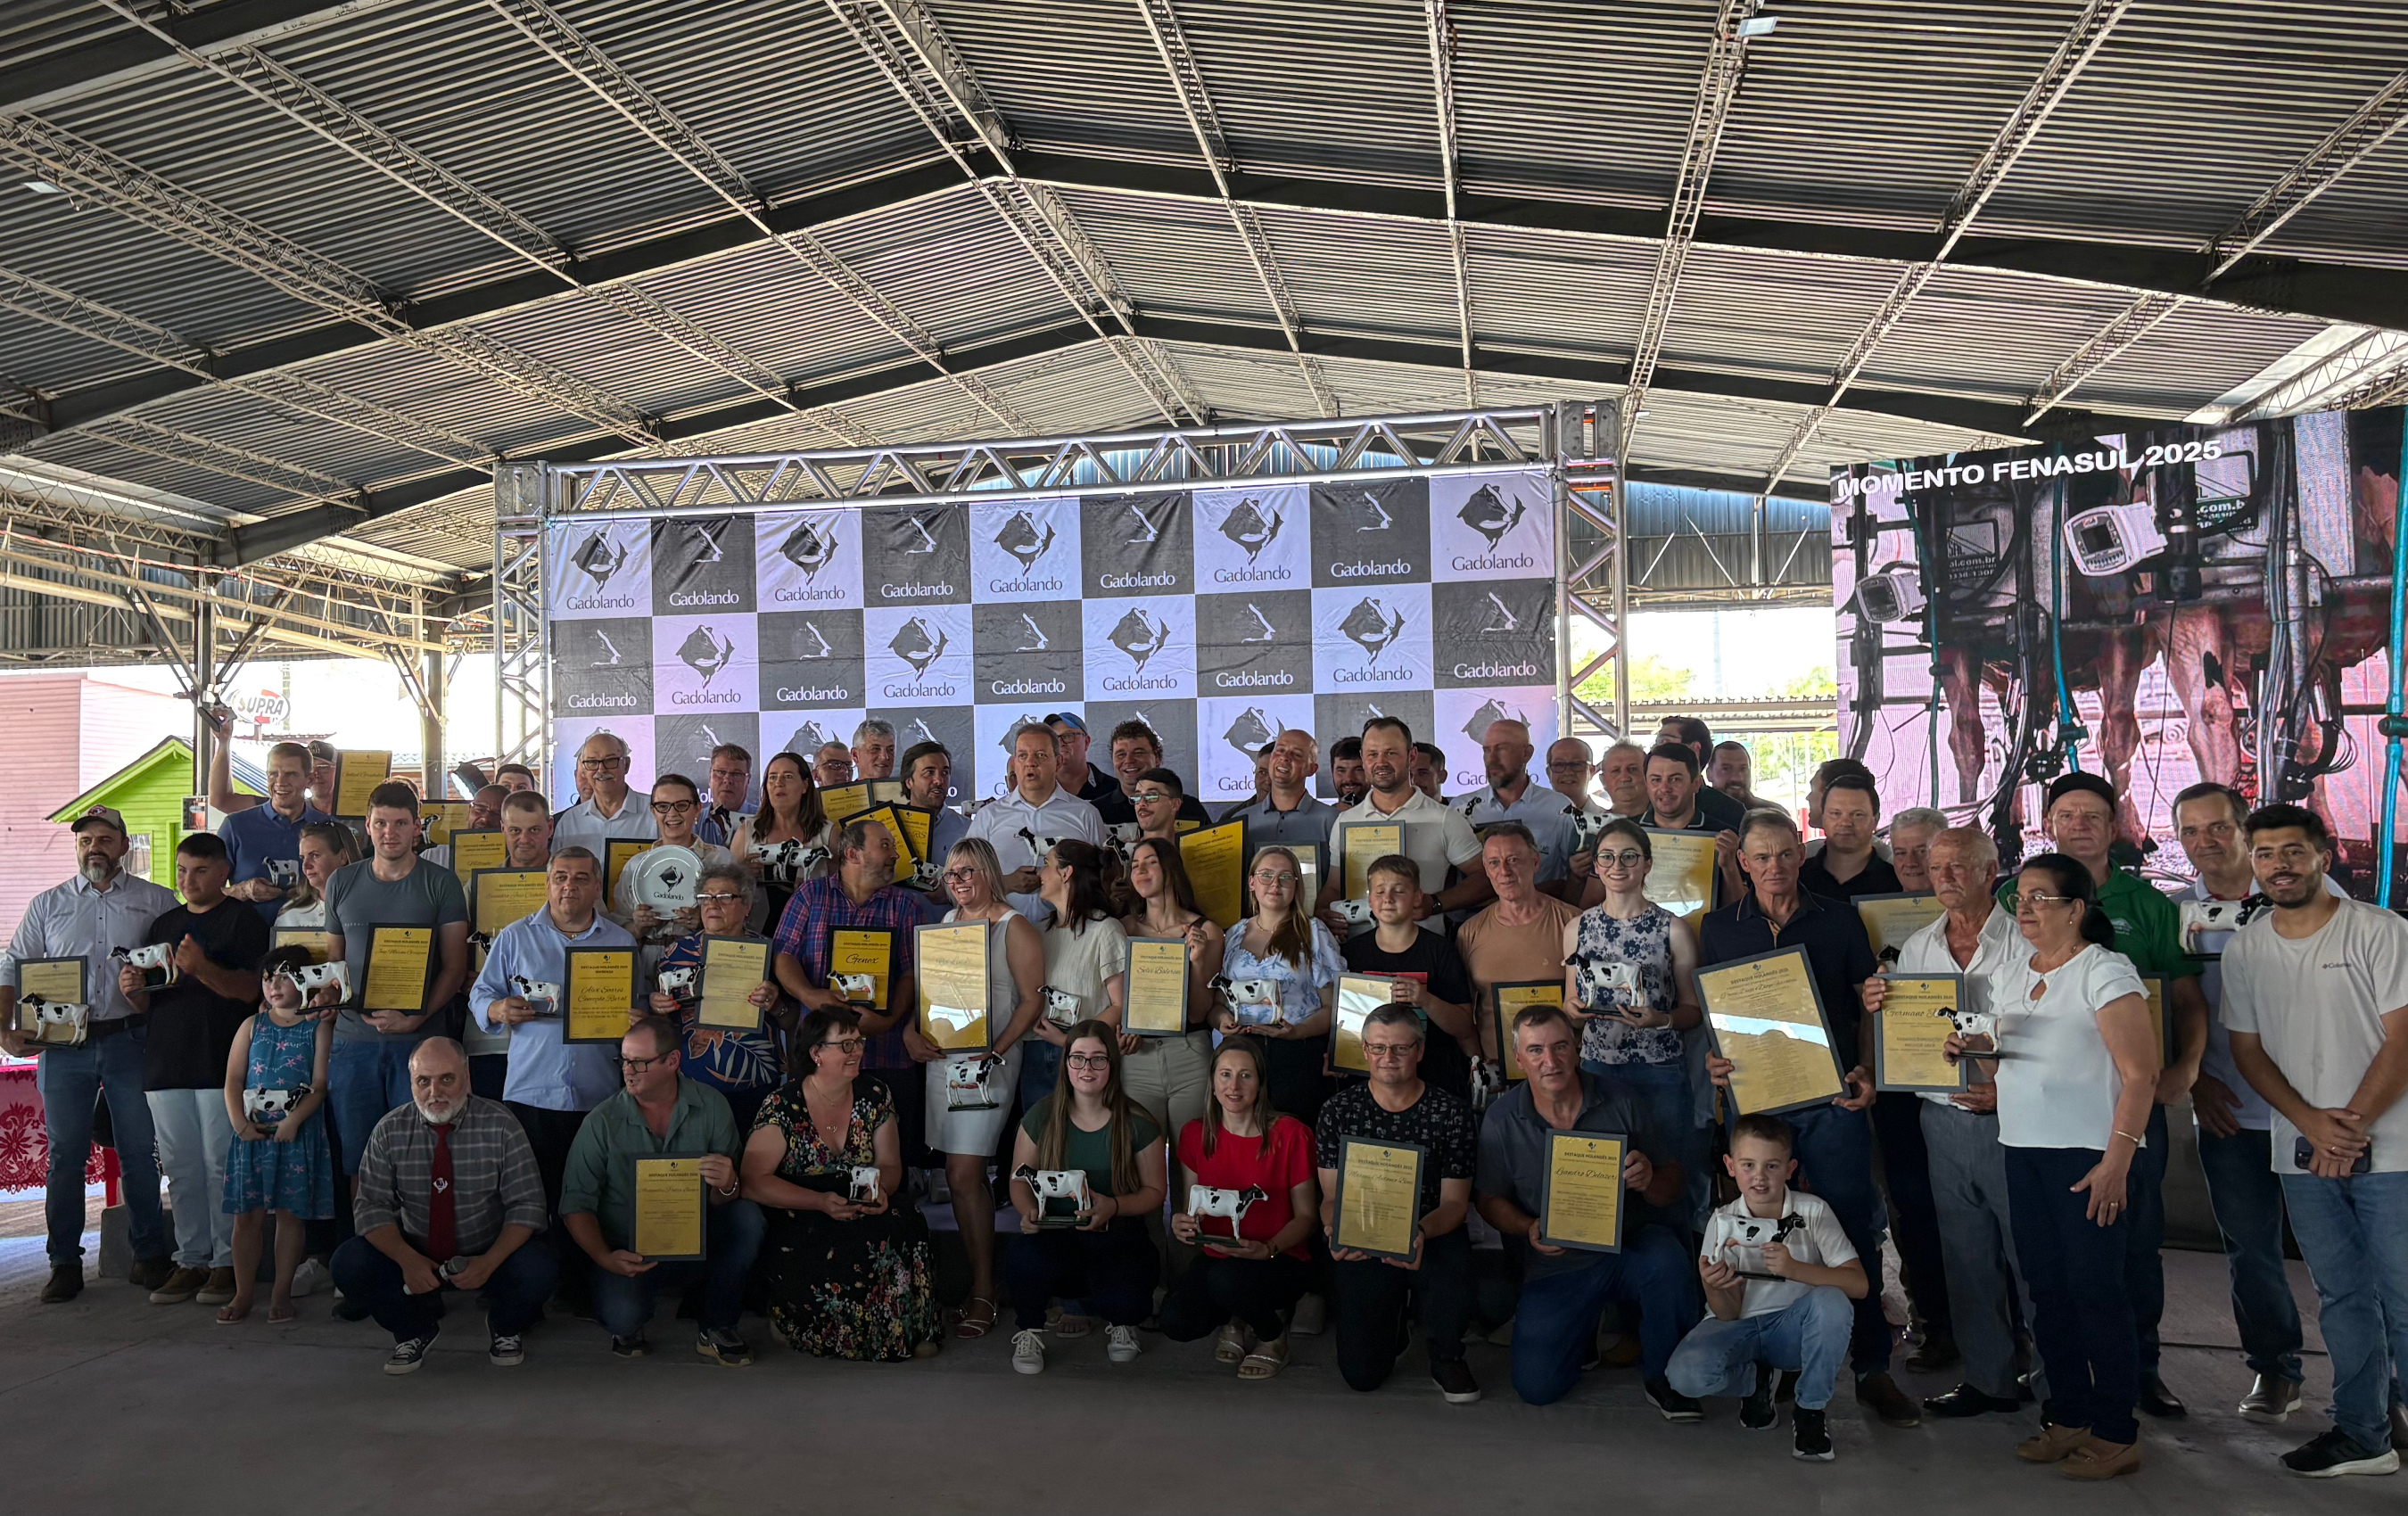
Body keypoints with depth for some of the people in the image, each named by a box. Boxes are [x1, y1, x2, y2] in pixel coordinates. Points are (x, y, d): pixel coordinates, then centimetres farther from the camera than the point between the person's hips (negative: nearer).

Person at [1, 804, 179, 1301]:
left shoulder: (156, 901, 6)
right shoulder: (47, 904, 12)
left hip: (130, 1041, -2)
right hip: (62, 1045, 2)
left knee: (139, 1152, 2)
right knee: (64, 1154, 5)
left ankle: (149, 1256, 11)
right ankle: (65, 1263, 13)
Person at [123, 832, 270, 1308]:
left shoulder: (243, 920, 0)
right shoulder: (164, 924, 18)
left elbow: (252, 988, -10)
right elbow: (146, 1004, 19)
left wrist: (203, 969, -25)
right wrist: (132, 990, -3)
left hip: (222, 1065, -6)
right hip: (166, 1065, 6)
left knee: (221, 1165, -4)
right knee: (181, 1169, 8)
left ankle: (227, 1261, 2)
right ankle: (192, 1260, 15)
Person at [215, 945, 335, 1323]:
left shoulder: (318, 1026, 2)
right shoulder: (252, 1025, 12)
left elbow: (320, 1084, -4)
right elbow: (233, 1079, 7)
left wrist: (293, 1120, -17)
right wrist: (239, 1122, -7)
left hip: (298, 1132, -3)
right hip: (252, 1132, 3)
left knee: (291, 1213, 2)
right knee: (246, 1214, 3)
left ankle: (281, 1293, 10)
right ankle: (244, 1293, 12)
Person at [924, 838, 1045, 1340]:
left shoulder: (1013, 927, -5)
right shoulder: (947, 921, 15)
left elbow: (1033, 999, -9)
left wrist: (995, 1053, -18)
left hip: (989, 1060, -7)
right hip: (942, 1056, 7)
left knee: (964, 1176, -11)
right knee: (962, 1176, 8)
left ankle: (983, 1294, -2)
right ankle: (979, 1281, 18)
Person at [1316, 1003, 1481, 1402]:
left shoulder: (1451, 1113, -3)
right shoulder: (1338, 1111, 1)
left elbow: (1455, 1202, -5)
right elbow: (1332, 1196, 1)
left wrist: (1421, 1232, -27)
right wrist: (1336, 1232, -24)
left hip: (1433, 1237, -1)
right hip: (1360, 1246, 1)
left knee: (1452, 1261, -38)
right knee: (1361, 1374, -12)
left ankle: (1446, 1358, -3)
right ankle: (1392, 1321, 27)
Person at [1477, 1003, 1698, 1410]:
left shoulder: (1621, 1102, -5)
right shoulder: (1501, 1121, -4)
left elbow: (1675, 1186, 0)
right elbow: (1489, 1200, 5)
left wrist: (1650, 1181, -23)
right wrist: (1529, 1229, -15)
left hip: (1630, 1242, -1)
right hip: (1556, 1263, 1)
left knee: (1666, 1262, -36)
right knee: (1536, 1386, -10)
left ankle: (1662, 1376, -6)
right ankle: (1588, 1324, 24)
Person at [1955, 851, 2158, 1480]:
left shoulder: (2104, 972, -10)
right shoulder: (2016, 969, 13)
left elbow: (2140, 1074, -15)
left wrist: (2116, 1162, -20)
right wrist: (1978, 1049, 0)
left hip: (2089, 1155, -7)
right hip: (2024, 1150, 8)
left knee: (2096, 1291, -2)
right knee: (2047, 1287, 12)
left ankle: (2116, 1433, 9)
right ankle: (2068, 1416, 23)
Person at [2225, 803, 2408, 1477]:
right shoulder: (2244, 950, 5)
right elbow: (2248, 1050, 6)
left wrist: (2352, 1124, -14)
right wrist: (2313, 1124, -8)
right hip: (2303, 1155, 4)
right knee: (2342, 1297, 12)